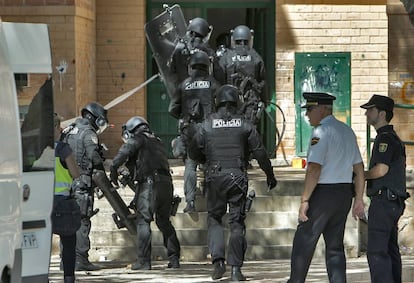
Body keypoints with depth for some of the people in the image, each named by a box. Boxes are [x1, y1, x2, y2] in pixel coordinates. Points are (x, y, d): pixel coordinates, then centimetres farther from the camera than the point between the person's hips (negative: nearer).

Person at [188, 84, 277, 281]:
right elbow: (260, 152, 3)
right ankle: (235, 268, 0)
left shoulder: (207, 124, 1)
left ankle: (218, 260, -6)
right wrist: (270, 175, 16)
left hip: (215, 178, 0)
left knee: (214, 219, 13)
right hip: (238, 177, 0)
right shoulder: (244, 125, 1)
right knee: (237, 222, 4)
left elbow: (193, 152, 7)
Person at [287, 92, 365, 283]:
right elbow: (359, 168, 16)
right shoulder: (347, 131, 14)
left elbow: (314, 169, -20)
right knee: (335, 245, 10)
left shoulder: (321, 132, -12)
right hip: (345, 193, 8)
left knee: (304, 242, 1)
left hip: (323, 193, -8)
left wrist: (305, 200, -19)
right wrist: (358, 199, 20)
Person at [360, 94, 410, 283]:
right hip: (394, 202, 10)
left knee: (376, 251, -12)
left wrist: (361, 175, -7)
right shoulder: (393, 138, 19)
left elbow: (381, 169, -23)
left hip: (383, 201, -10)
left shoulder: (385, 138, -13)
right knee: (390, 250, 11)